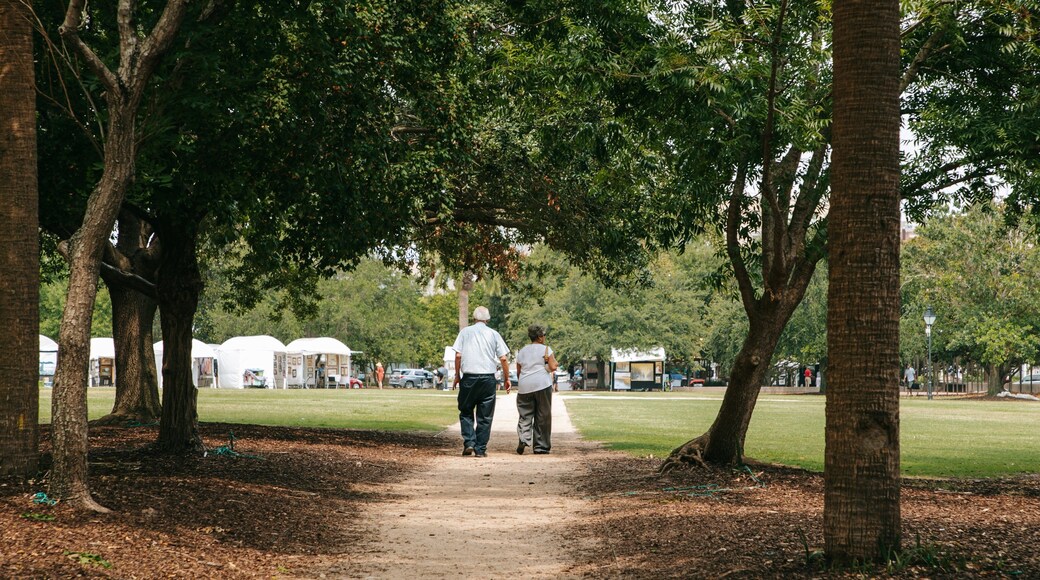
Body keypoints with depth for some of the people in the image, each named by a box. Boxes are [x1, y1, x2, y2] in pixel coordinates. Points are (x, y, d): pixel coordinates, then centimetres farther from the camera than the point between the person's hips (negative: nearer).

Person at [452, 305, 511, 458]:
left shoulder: (465, 332, 6)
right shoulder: (493, 334, 7)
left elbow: (458, 355, -2)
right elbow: (503, 358, 2)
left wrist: (457, 375, 8)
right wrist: (507, 379, 9)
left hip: (469, 377, 0)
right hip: (488, 378, 1)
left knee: (466, 412, 11)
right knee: (485, 415, 6)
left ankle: (469, 442, -5)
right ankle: (480, 449, 5)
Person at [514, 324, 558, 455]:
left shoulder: (522, 351, 15)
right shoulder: (545, 349, 1)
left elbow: (518, 372, 16)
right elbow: (553, 367, -7)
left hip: (524, 386, 4)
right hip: (542, 385, -3)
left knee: (525, 415, 6)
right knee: (542, 417, 4)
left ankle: (523, 438, -19)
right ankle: (541, 446, 5)